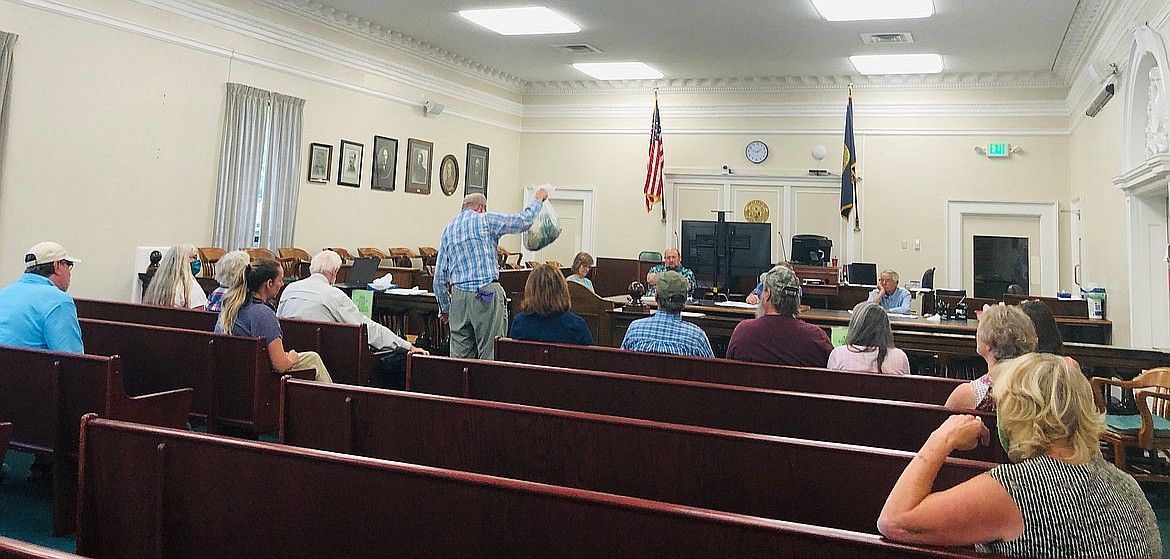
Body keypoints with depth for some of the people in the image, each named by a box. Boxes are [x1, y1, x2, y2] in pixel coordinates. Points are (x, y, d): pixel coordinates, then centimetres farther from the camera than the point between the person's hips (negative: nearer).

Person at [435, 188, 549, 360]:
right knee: (490, 352, -3)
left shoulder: (448, 230, 15)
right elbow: (524, 221, 2)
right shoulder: (485, 220, 0)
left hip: (459, 296, 5)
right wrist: (538, 199, 19)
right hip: (487, 294, -5)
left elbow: (439, 276, 14)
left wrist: (444, 308, 21)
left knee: (460, 355, 6)